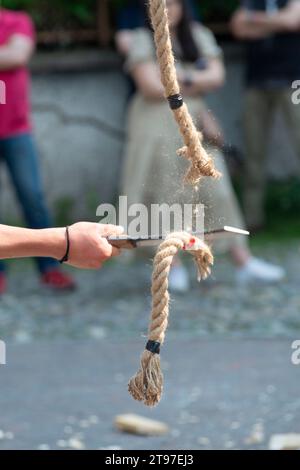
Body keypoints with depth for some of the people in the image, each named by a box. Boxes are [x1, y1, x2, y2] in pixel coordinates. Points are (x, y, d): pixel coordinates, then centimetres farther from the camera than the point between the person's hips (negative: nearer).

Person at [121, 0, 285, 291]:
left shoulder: (199, 36, 10)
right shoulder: (143, 40, -2)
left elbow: (217, 76, -1)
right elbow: (151, 87, -13)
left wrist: (181, 77, -15)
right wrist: (196, 86, -5)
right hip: (157, 124, -3)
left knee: (215, 188, -2)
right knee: (164, 191, -5)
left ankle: (243, 262, -3)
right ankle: (172, 265, 3)